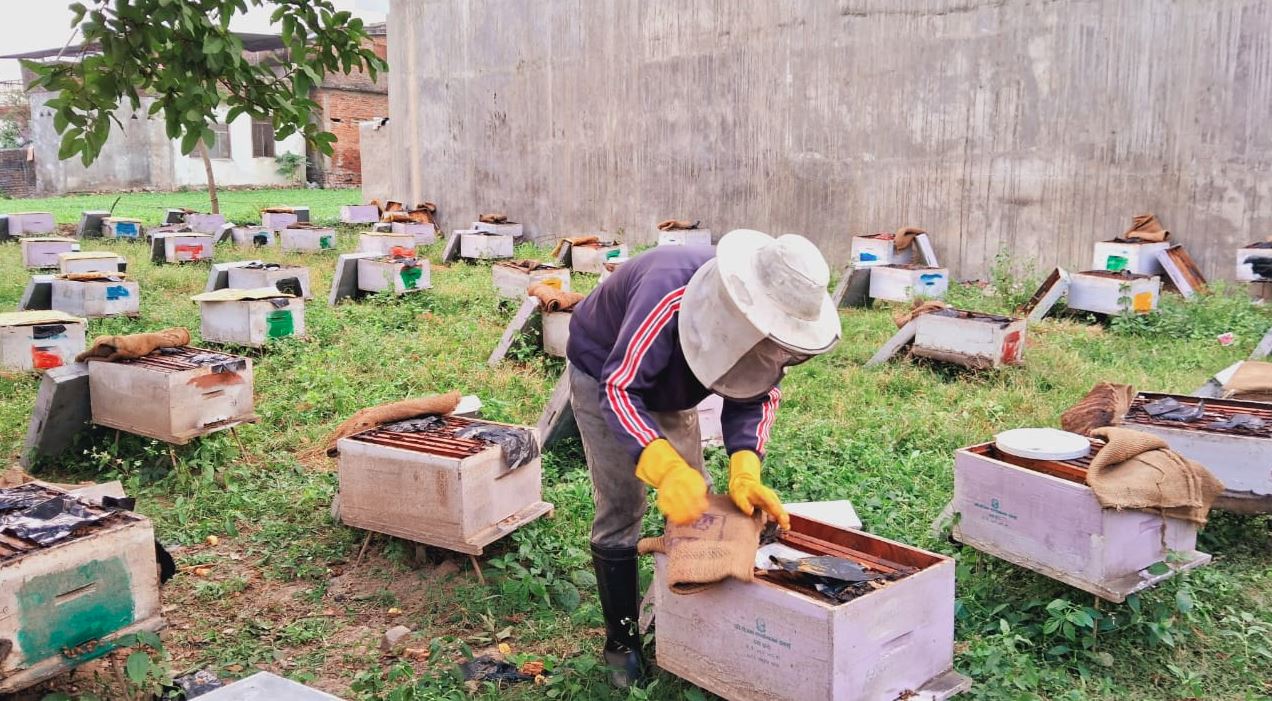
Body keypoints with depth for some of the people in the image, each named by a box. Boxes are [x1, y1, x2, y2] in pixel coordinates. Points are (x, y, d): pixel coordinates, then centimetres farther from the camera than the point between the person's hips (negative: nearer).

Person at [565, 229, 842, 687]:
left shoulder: (761, 321, -24)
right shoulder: (670, 295, -44)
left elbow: (757, 395, -15)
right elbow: (619, 389, -41)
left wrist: (744, 470, -33)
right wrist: (667, 468, -54)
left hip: (669, 386, 6)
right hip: (605, 376, -6)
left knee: (695, 501, 6)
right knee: (621, 508, -7)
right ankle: (621, 640, 8)